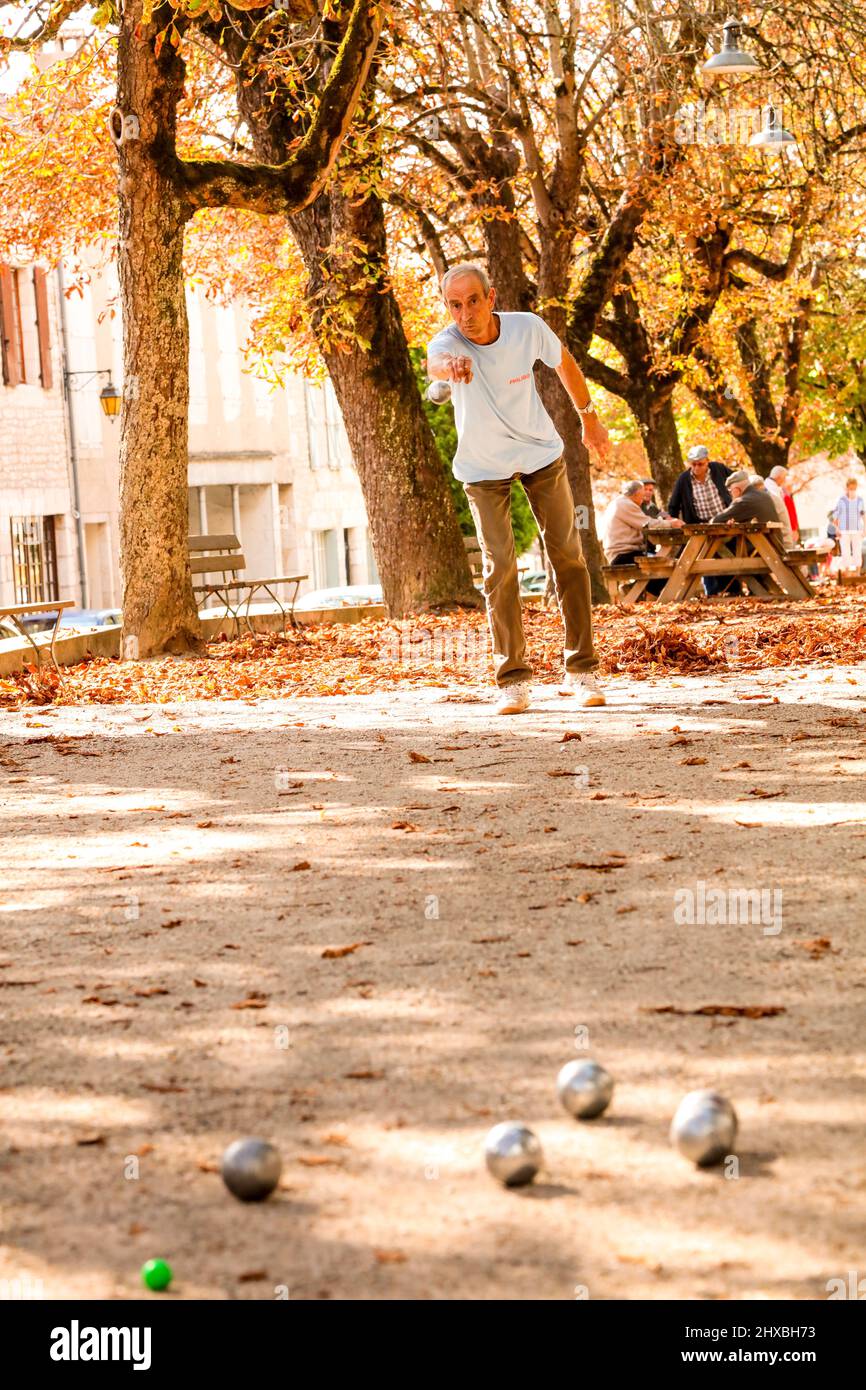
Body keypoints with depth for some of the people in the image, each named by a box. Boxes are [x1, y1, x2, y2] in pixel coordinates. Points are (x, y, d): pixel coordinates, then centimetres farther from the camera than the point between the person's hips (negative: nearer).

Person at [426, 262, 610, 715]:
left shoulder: (527, 328, -20)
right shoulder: (447, 342, -28)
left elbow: (564, 361, 2)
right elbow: (435, 364, -55)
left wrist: (589, 417, 11)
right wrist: (449, 365, -79)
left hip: (541, 454, 2)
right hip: (483, 468, -2)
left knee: (567, 555, 0)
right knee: (500, 566, -9)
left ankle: (580, 669, 9)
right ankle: (513, 678, 0)